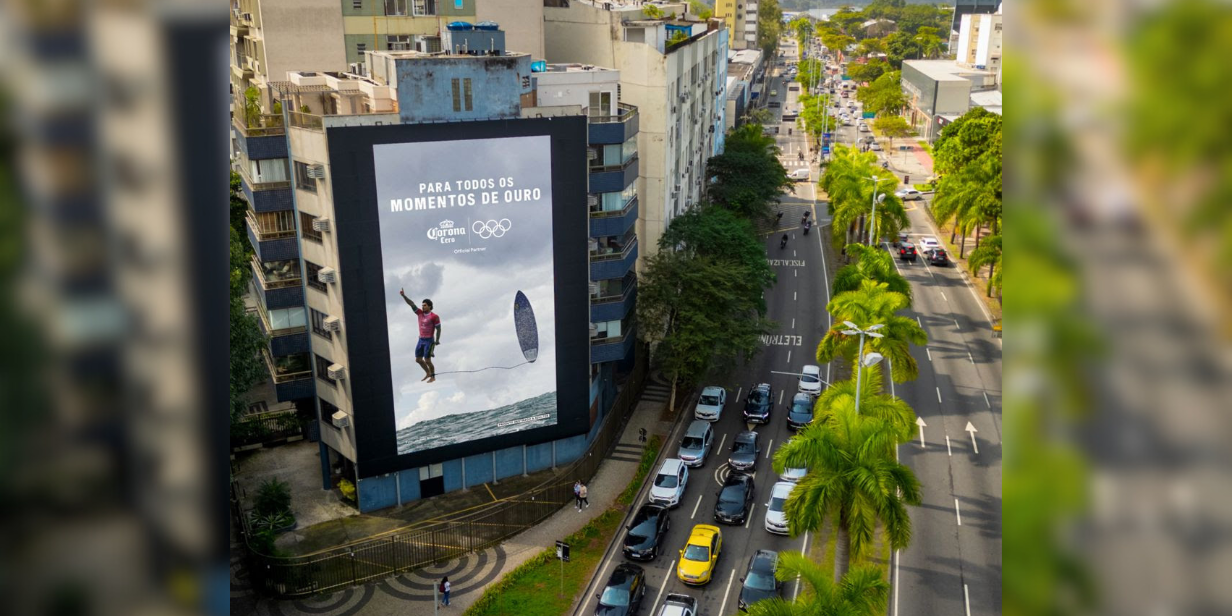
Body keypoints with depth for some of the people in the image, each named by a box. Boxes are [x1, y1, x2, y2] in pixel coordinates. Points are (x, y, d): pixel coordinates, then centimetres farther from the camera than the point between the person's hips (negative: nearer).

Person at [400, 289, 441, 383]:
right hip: (421, 340, 7)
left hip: (429, 341, -7)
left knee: (427, 361, -5)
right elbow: (411, 304, -2)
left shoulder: (434, 317, -12)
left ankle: (433, 377, 15)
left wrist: (437, 340, -17)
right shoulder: (420, 313, 4)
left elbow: (438, 329, -10)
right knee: (418, 359, 11)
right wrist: (403, 295, -12)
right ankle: (428, 373, 32)